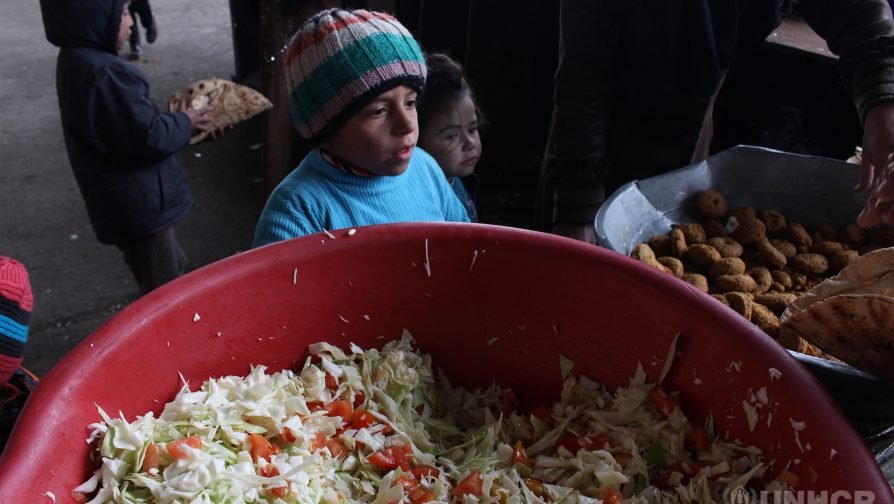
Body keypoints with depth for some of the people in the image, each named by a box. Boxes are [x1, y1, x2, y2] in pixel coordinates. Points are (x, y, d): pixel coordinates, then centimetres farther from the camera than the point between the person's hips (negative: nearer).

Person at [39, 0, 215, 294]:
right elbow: (147, 139, -25)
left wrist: (176, 121, 5)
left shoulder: (76, 61, 7)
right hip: (138, 205, -10)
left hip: (124, 201, 10)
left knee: (174, 271, 24)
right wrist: (185, 123, -7)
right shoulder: (106, 74, -26)